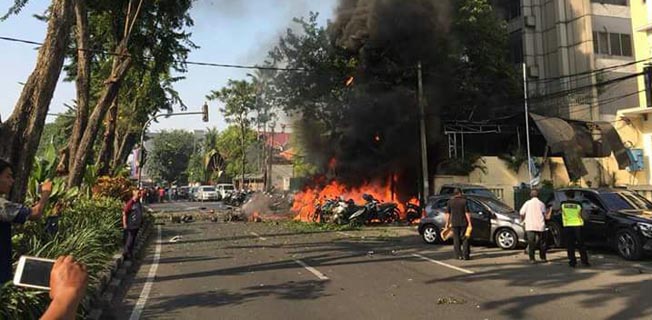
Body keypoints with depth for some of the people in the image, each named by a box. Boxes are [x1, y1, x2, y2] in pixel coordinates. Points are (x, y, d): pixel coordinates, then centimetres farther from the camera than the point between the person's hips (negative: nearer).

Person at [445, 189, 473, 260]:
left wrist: (447, 222, 8)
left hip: (454, 223, 2)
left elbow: (447, 213, 2)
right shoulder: (464, 201, -6)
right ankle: (466, 255, 5)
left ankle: (459, 255, 7)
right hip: (463, 222, -2)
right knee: (465, 239, 7)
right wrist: (469, 222, -5)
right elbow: (467, 213, -9)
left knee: (456, 239, 8)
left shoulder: (450, 201, 1)